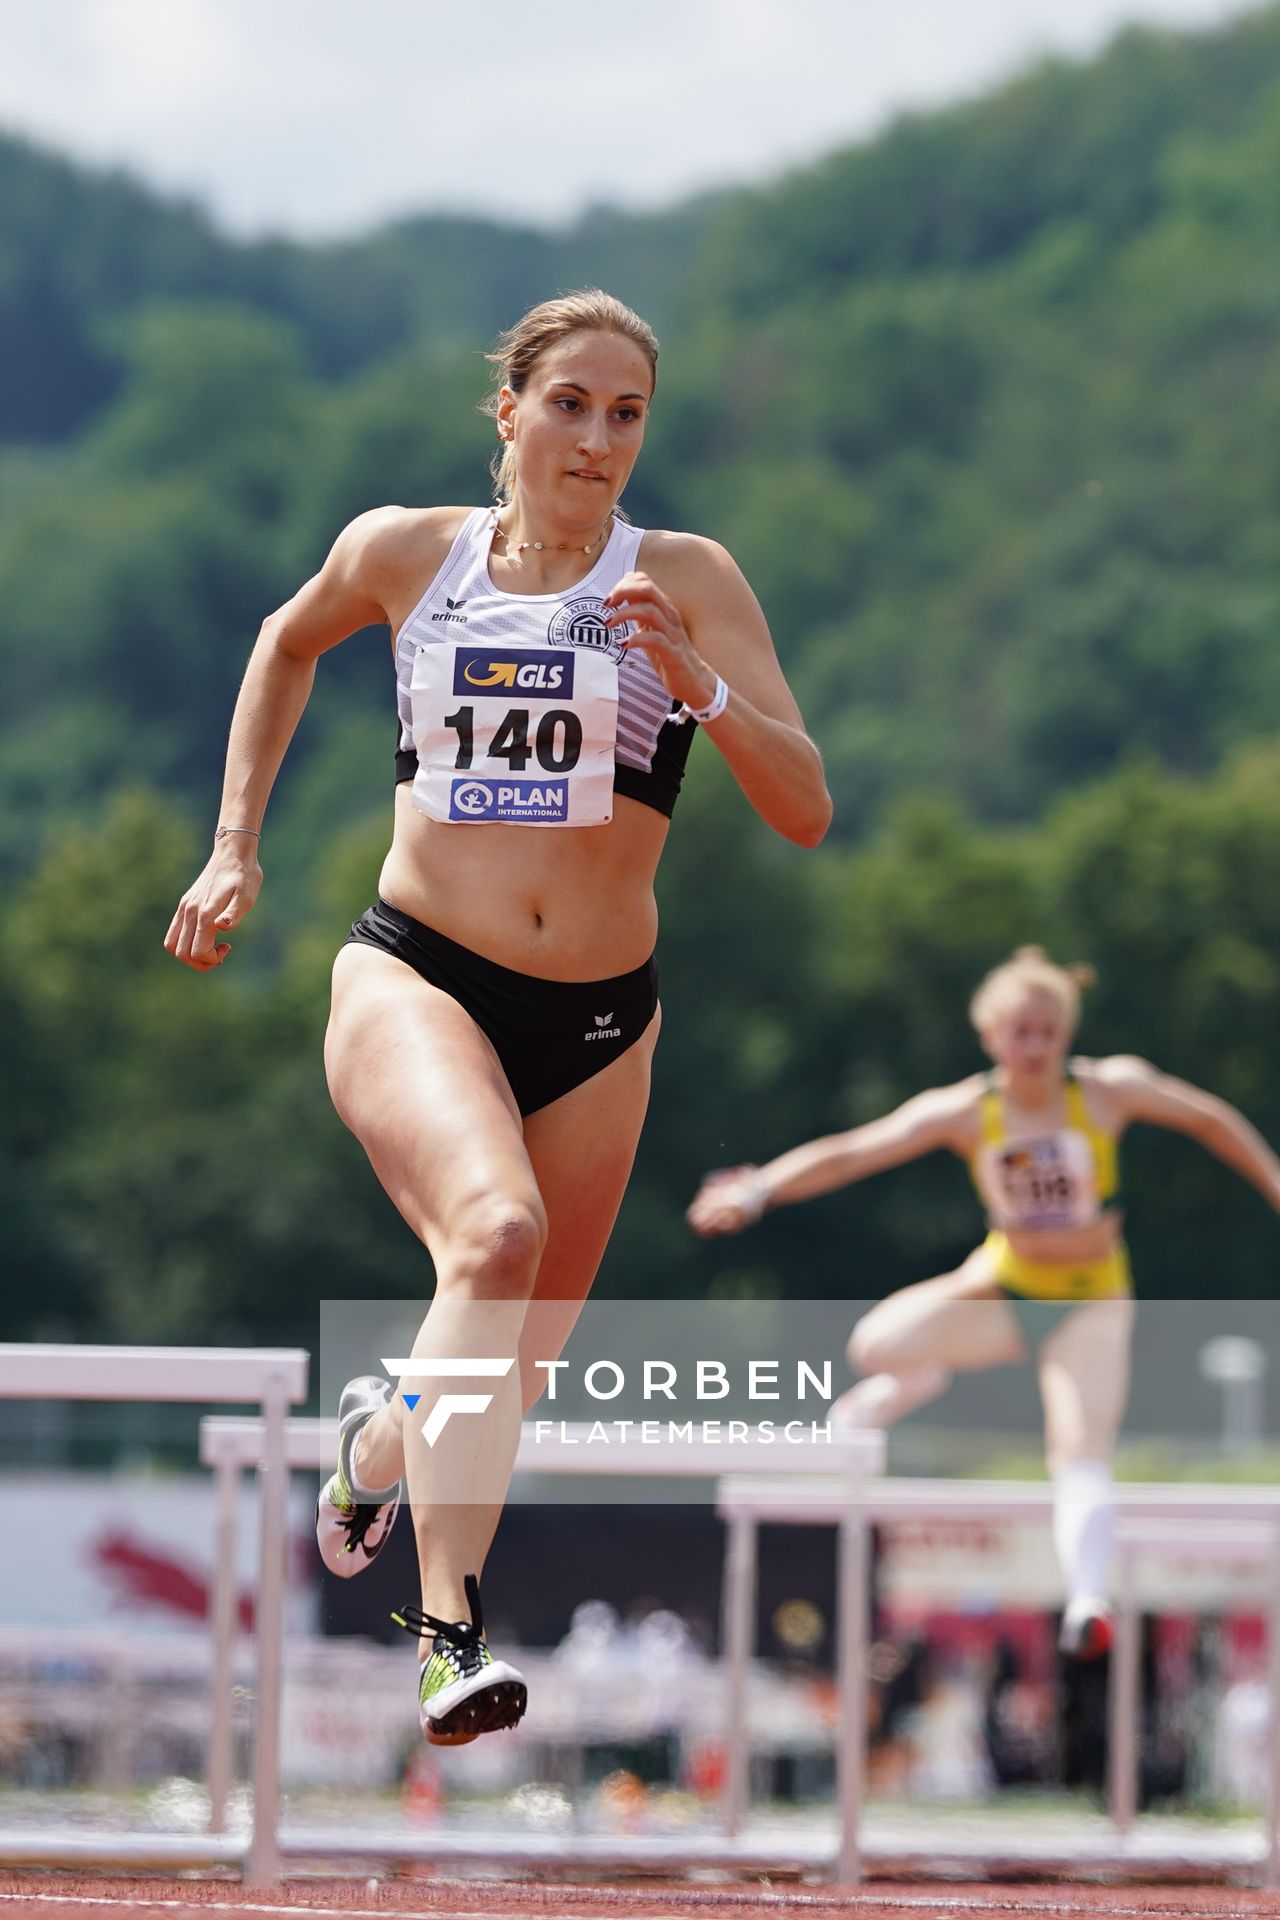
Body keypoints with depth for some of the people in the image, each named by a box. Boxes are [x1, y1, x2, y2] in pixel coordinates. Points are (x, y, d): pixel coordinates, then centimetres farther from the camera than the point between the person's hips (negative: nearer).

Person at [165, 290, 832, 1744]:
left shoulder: (684, 580, -1)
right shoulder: (403, 552, 3)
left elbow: (803, 812, -6)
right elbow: (290, 642, 26)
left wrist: (693, 681, -22)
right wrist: (234, 843, 21)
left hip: (598, 1023, 2)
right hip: (413, 977, -2)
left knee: (517, 1359, 11)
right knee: (494, 1232, -32)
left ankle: (382, 1438, 49)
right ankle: (449, 1632, -34)